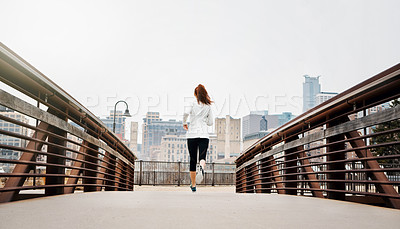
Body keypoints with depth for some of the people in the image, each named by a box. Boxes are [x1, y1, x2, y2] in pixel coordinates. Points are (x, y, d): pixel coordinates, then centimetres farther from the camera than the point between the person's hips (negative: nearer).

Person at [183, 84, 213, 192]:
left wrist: (184, 123, 1)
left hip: (192, 134, -1)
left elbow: (186, 113, -17)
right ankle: (202, 168, -45)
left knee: (193, 160, 7)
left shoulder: (193, 104, 2)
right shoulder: (208, 106, 10)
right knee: (202, 157, -8)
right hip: (204, 135, 1)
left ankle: (193, 185, 15)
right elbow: (211, 122, 12)